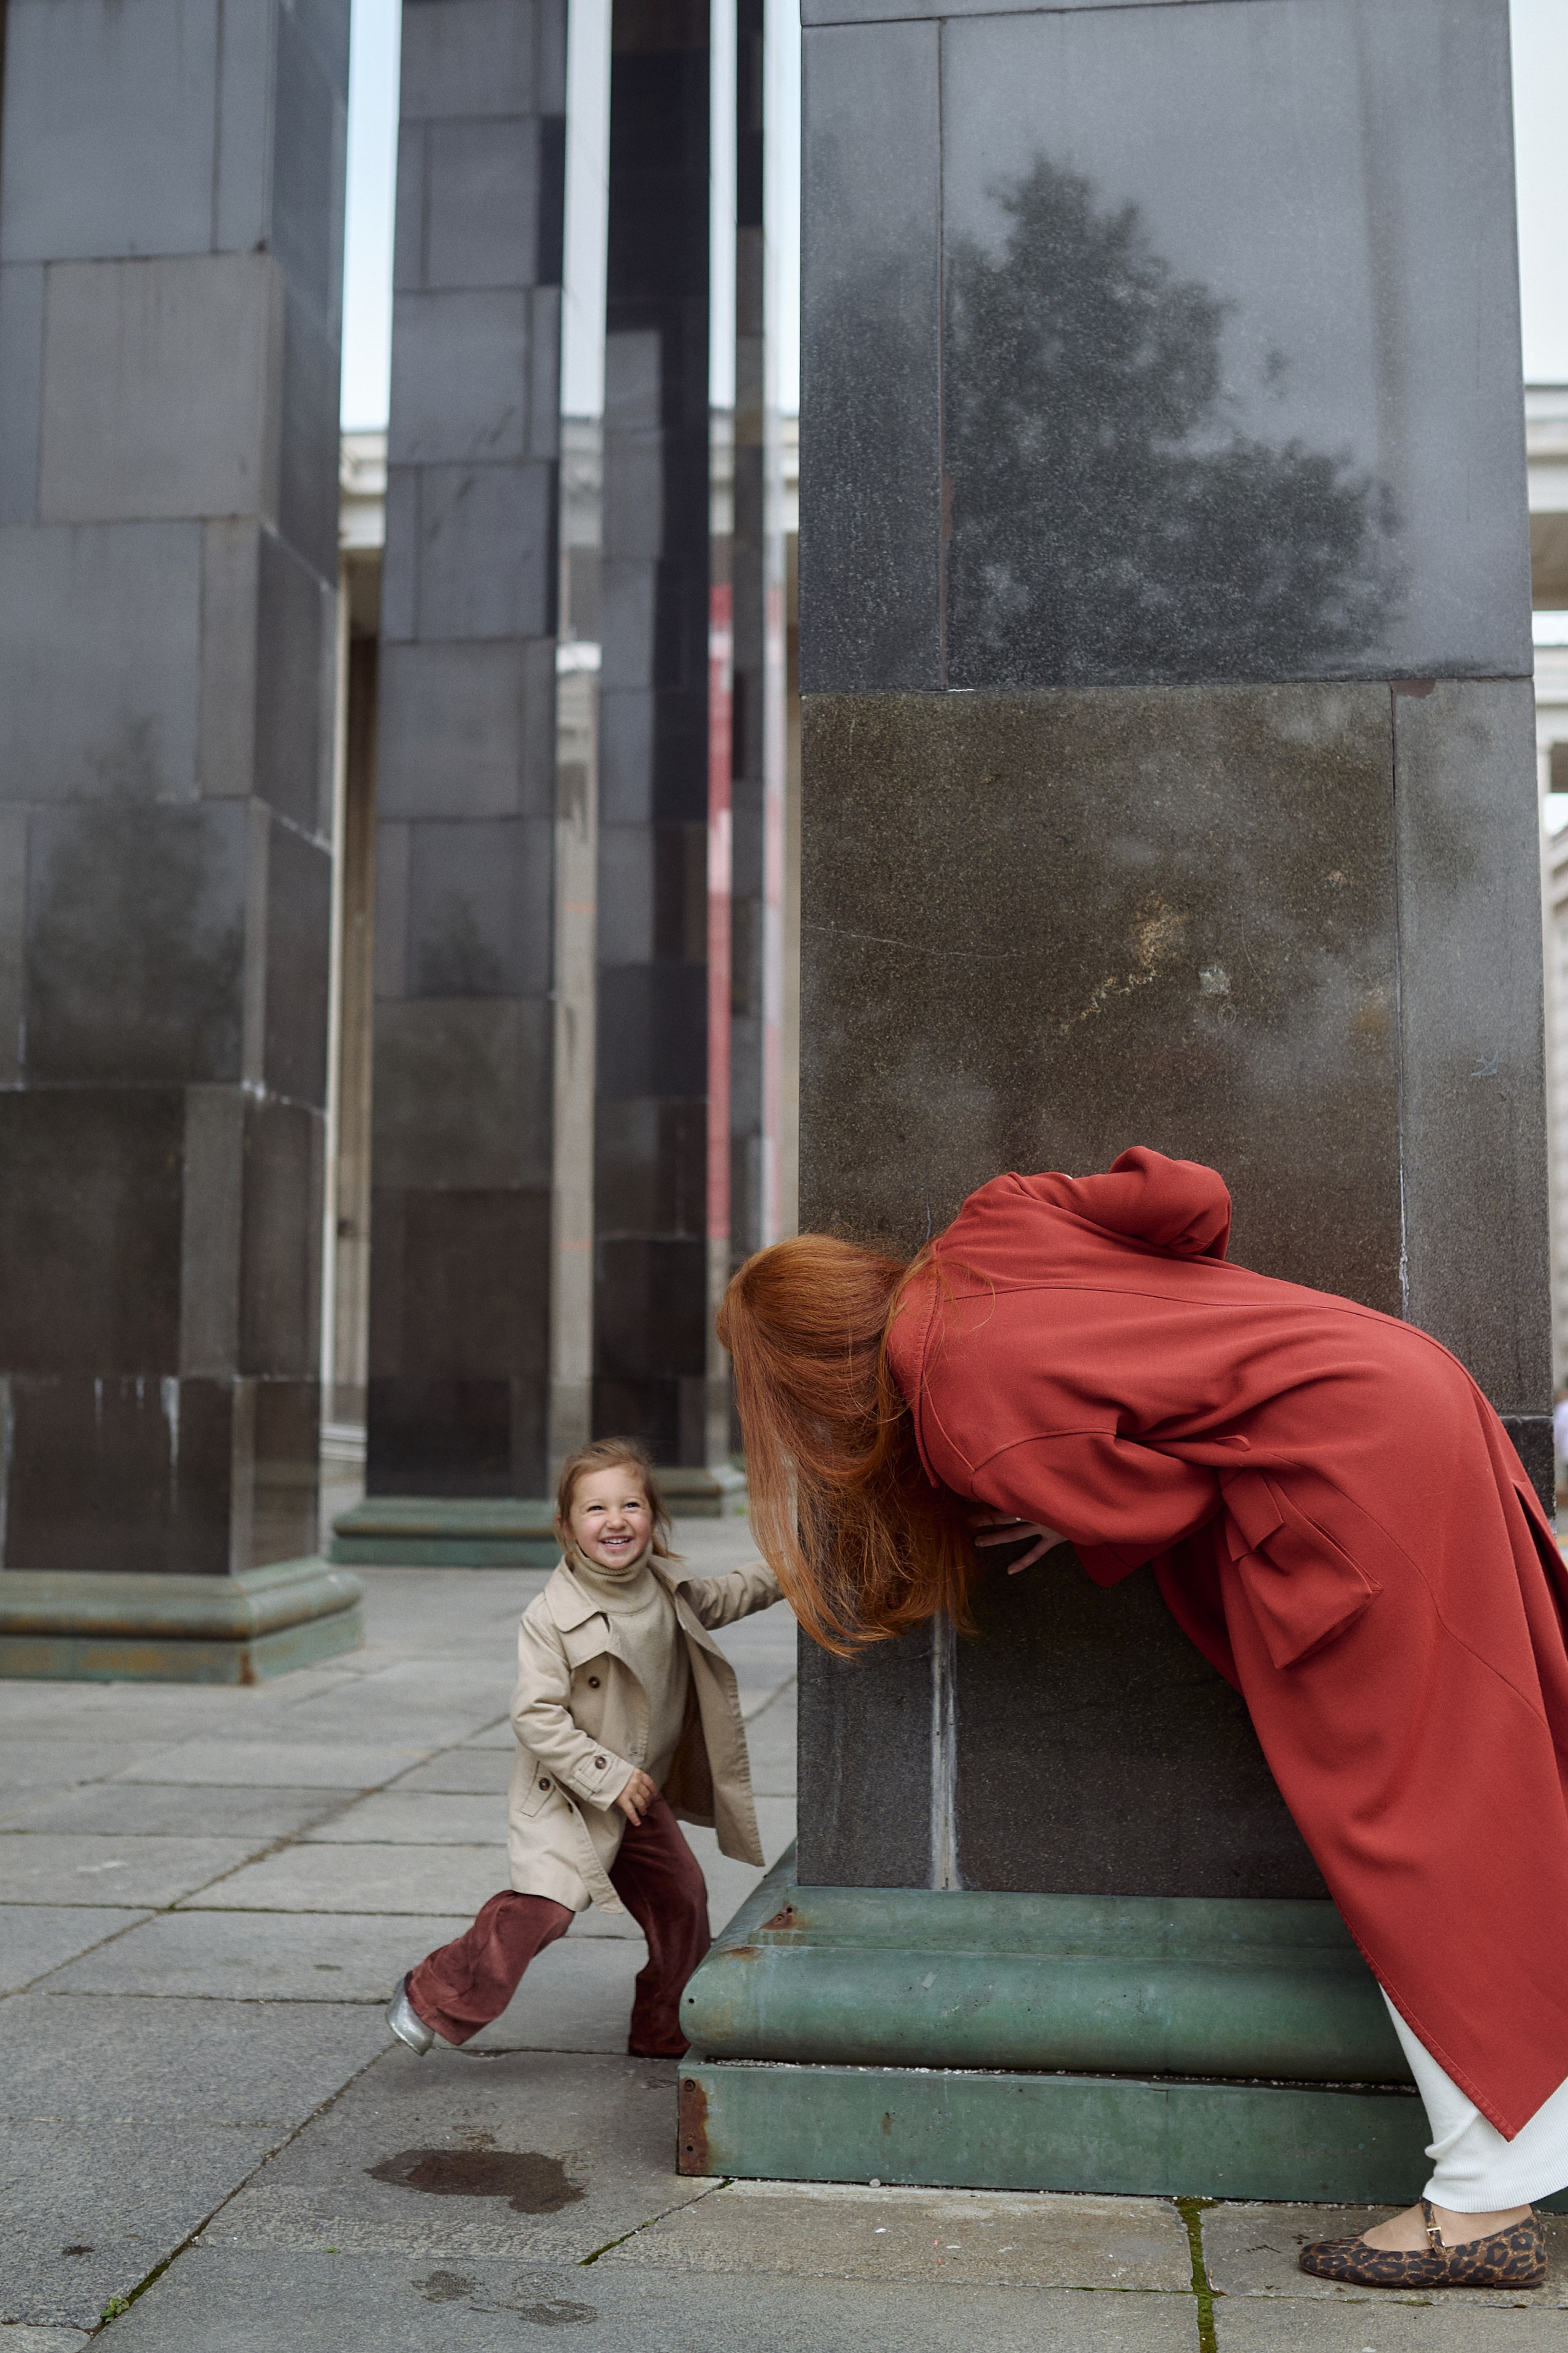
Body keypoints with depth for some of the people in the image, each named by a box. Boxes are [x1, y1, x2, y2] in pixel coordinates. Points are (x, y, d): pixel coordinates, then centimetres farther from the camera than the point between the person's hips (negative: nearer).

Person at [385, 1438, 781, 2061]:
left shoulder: (668, 1590, -1)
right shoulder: (551, 1617, -22)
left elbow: (721, 1599, 22)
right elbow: (535, 1716, -22)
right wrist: (608, 1776, -23)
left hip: (642, 1792, 7)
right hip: (563, 1799, -7)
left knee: (680, 1898, 7)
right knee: (541, 1907, -19)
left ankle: (668, 2034, 27)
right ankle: (433, 1999, 0)